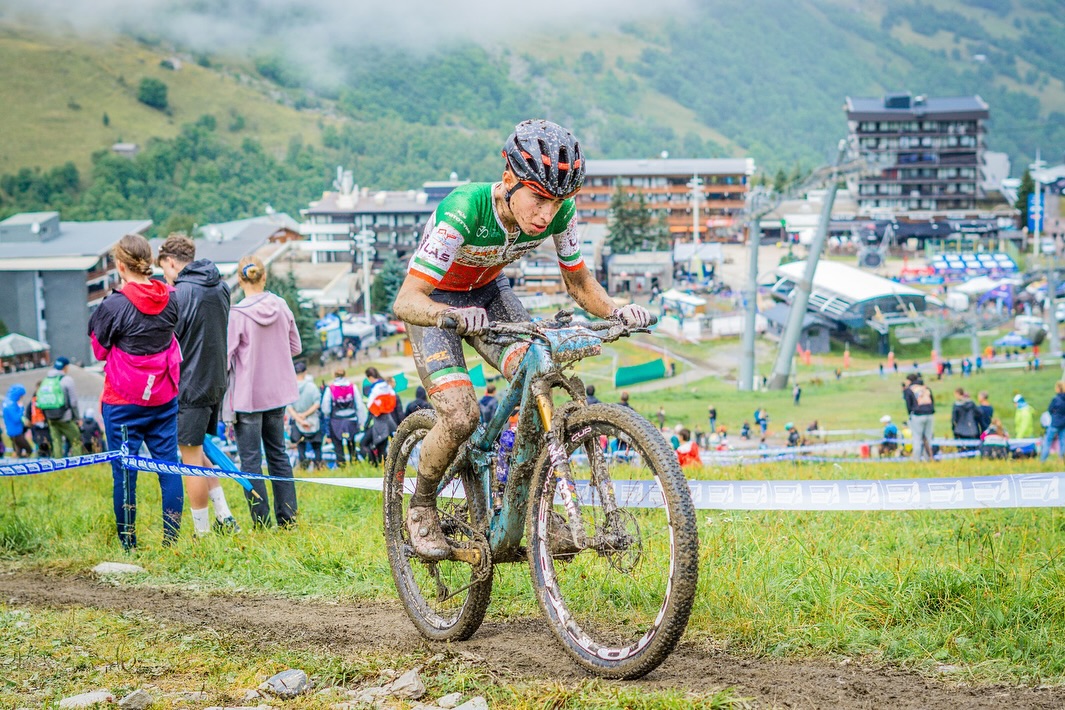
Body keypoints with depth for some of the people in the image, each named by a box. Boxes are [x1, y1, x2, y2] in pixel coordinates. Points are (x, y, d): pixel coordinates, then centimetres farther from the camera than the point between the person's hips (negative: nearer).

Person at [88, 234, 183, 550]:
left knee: (124, 470, 4)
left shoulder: (114, 306, -16)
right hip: (164, 397, 4)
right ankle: (171, 538, 11)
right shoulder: (170, 299, -2)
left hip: (123, 402, -4)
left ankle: (128, 544, 9)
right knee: (168, 463, 9)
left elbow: (100, 350, -2)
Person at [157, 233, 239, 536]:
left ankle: (202, 534, 7)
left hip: (188, 386, -8)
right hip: (216, 383, 8)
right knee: (198, 455, 20)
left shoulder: (180, 293, -16)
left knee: (192, 459, 1)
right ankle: (224, 517, 14)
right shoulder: (221, 288, 9)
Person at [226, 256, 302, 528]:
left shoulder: (236, 314, -16)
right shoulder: (281, 306, 0)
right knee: (277, 453, 16)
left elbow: (224, 357, -14)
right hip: (277, 392, 5)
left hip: (247, 395, -5)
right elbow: (296, 347, 9)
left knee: (250, 460, 1)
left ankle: (262, 523, 1)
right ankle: (287, 518, 17)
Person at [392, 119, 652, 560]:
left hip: (488, 292, 4)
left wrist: (614, 311, -29)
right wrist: (451, 315, -61)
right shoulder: (464, 209, -37)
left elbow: (578, 280, -8)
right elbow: (405, 301, -40)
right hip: (434, 300, -4)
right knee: (461, 416, -21)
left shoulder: (560, 211, -23)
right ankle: (421, 508, 7)